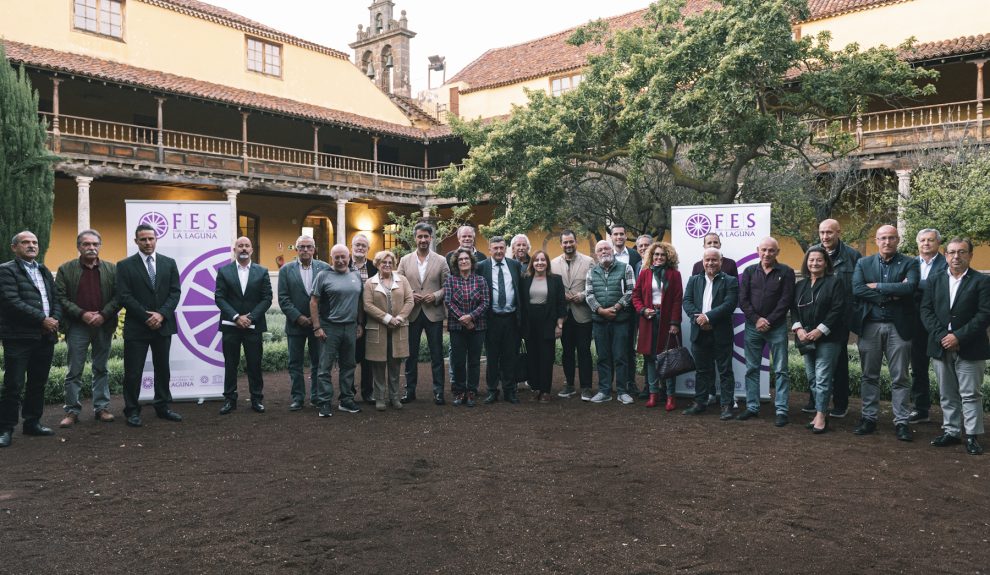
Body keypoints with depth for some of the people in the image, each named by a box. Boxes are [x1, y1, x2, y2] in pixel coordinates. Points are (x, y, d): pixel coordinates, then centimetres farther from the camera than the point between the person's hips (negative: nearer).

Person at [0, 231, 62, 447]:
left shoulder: (44, 271, 19)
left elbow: (56, 299, 15)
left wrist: (55, 320, -4)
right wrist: (43, 319, -15)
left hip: (45, 336, 7)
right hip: (19, 338, -6)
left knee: (38, 383, 12)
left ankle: (32, 422, 22)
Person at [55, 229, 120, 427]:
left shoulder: (112, 269, 5)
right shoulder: (65, 269, 2)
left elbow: (118, 296, 1)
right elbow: (60, 297, -3)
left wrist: (103, 315, -11)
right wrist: (82, 314, -13)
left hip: (103, 326, 1)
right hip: (77, 327, -1)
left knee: (101, 369, 9)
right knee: (74, 371, 2)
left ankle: (101, 407, 15)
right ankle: (72, 411, 9)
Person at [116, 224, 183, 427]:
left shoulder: (169, 263, 8)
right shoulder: (125, 265, 0)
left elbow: (175, 292, 2)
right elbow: (124, 296, -7)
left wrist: (161, 314, -11)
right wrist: (146, 317, -13)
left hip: (163, 325, 3)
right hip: (136, 327, -3)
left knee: (162, 369, 11)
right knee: (133, 371, 1)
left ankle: (162, 407, 21)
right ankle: (132, 411, 12)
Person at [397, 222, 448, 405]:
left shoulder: (441, 261, 2)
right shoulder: (405, 260, 5)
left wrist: (436, 296, -15)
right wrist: (409, 296, -10)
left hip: (434, 313, -1)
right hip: (412, 314, 1)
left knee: (437, 355, 4)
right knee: (411, 354, 9)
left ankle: (438, 391, 12)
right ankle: (410, 390, 19)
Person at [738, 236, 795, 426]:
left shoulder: (786, 272, 0)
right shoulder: (749, 272, 8)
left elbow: (786, 300, -7)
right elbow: (742, 299, 2)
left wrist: (768, 321, -13)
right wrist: (756, 319, -10)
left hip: (777, 327, -3)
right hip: (753, 326, 3)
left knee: (780, 370, -1)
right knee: (751, 369, 7)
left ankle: (781, 410, 3)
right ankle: (752, 407, 15)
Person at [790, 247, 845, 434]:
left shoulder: (834, 283, -2)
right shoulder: (800, 285, 15)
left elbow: (838, 310, -10)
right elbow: (794, 309, 11)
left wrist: (820, 330, -16)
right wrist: (798, 328, -6)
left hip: (827, 338, -6)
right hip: (806, 339, 6)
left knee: (822, 378, -9)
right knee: (812, 378, 7)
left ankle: (821, 415, -5)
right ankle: (822, 411, 16)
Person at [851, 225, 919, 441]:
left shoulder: (909, 263, 2)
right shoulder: (863, 263, 7)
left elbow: (910, 287, -17)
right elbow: (857, 289, -9)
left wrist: (877, 287, -12)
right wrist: (892, 294, -13)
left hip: (898, 326, -2)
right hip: (869, 326, 2)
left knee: (900, 378, 3)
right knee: (869, 376, 9)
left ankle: (901, 422, 10)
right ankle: (869, 418, 18)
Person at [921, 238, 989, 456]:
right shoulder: (935, 280, 9)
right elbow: (926, 310, 3)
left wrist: (958, 337, -16)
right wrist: (941, 336, -10)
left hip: (969, 348, -4)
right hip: (941, 347, 4)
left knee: (970, 394, 2)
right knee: (947, 395, 11)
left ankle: (972, 436, 10)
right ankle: (951, 432, 20)